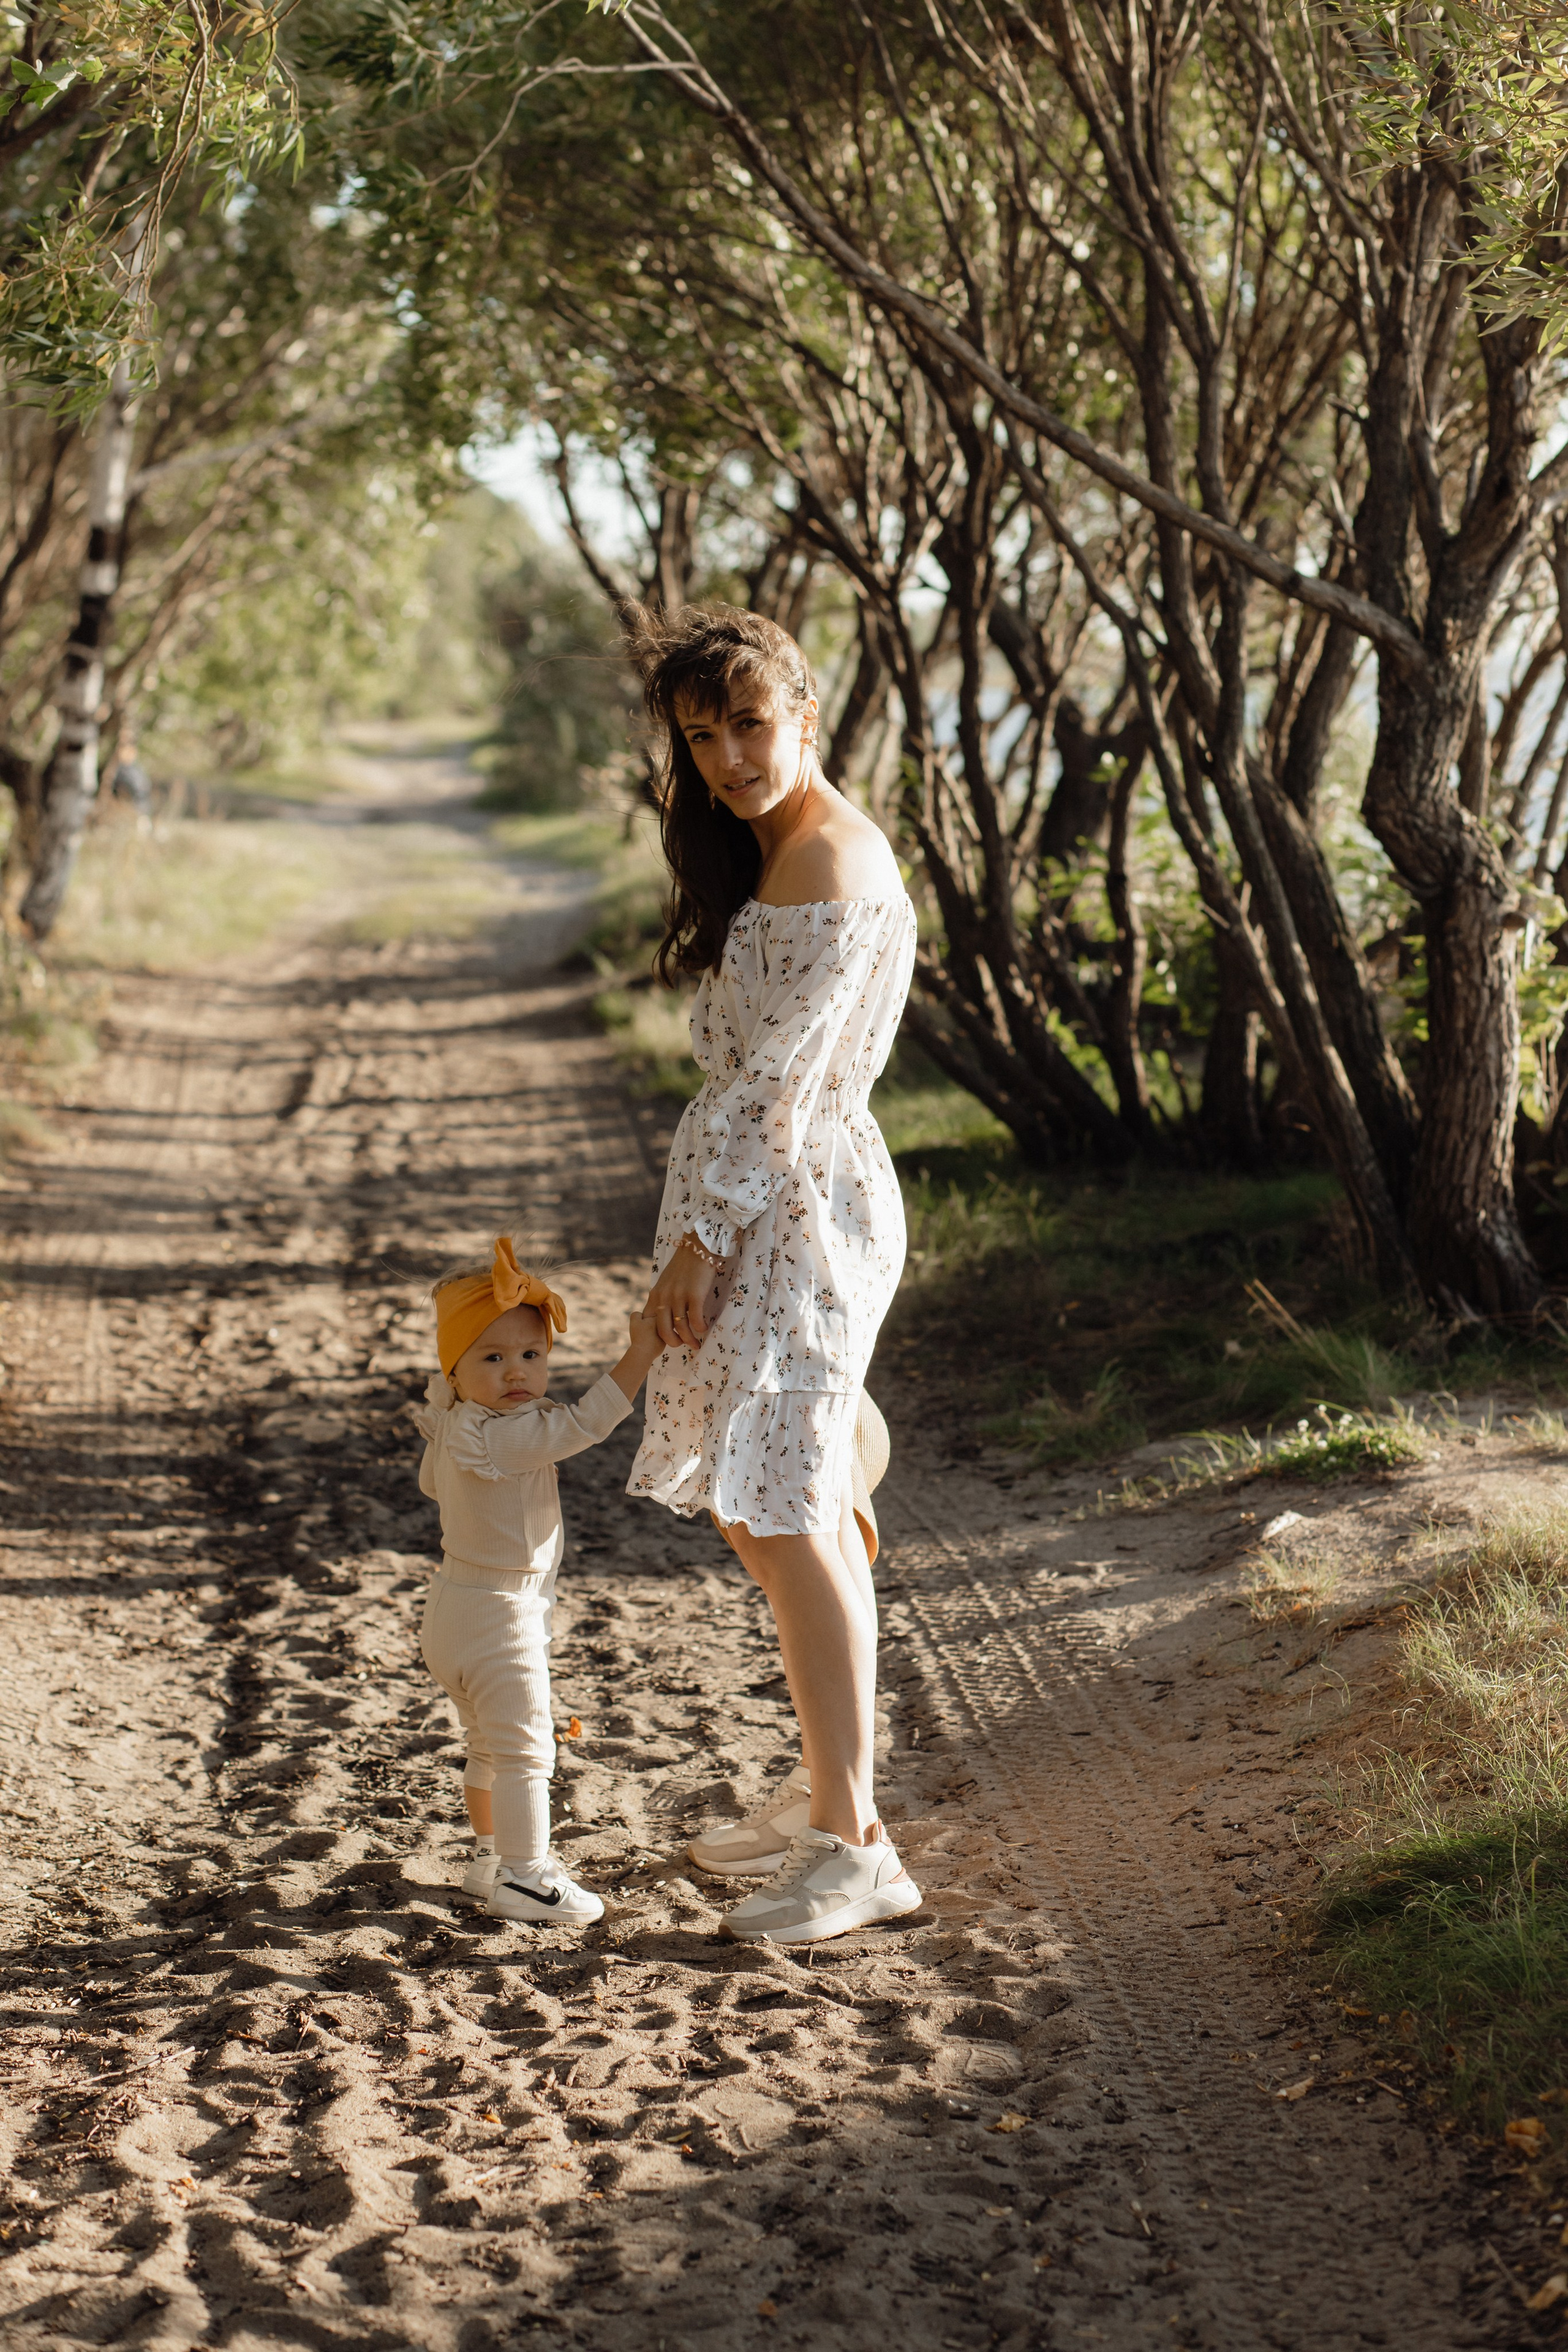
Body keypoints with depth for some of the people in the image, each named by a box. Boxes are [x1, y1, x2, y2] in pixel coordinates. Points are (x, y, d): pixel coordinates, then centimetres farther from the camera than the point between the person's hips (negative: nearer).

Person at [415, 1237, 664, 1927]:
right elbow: (583, 1424, -33)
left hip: (459, 1606, 10)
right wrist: (641, 1355, -31)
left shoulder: (453, 1426, 5)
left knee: (490, 1744, 22)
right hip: (500, 1616, -10)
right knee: (524, 1747, -2)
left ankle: (491, 1855, 35)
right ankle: (523, 1877, 4)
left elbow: (432, 1481, 23)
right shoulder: (504, 1434, -27)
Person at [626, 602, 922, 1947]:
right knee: (760, 1507, 16)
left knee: (783, 1513, -12)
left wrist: (697, 1244, -16)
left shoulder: (829, 874, -17)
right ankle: (825, 1793, 27)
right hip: (759, 1204, 11)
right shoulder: (769, 851, 15)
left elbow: (776, 1087, -19)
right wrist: (701, 1237, 16)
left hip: (796, 1212, -11)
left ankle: (855, 1847, -8)